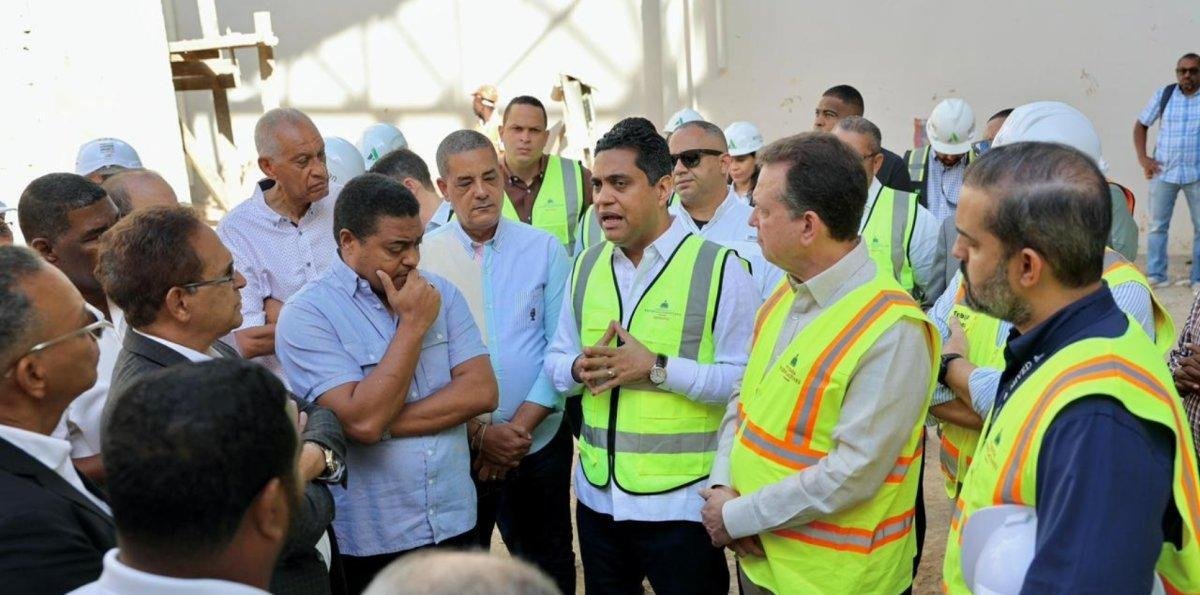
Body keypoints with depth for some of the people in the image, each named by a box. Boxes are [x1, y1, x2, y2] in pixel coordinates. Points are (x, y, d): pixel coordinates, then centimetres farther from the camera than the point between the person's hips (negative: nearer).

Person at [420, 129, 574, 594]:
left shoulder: (545, 250, -2)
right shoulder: (421, 257, -4)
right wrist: (480, 432, -14)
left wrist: (519, 427, -12)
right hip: (455, 448, 0)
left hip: (540, 444, 1)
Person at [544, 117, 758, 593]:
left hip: (682, 505, -5)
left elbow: (748, 378, -15)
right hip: (597, 496, 5)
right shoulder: (586, 266, 7)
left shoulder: (719, 267, -11)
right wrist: (580, 368, -11)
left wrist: (658, 369, -23)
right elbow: (556, 360, 12)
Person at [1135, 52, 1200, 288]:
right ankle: (1156, 275, 13)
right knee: (1157, 225, 5)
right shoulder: (1163, 96, 3)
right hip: (1163, 172, 1)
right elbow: (1141, 125, 11)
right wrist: (1142, 158, 1)